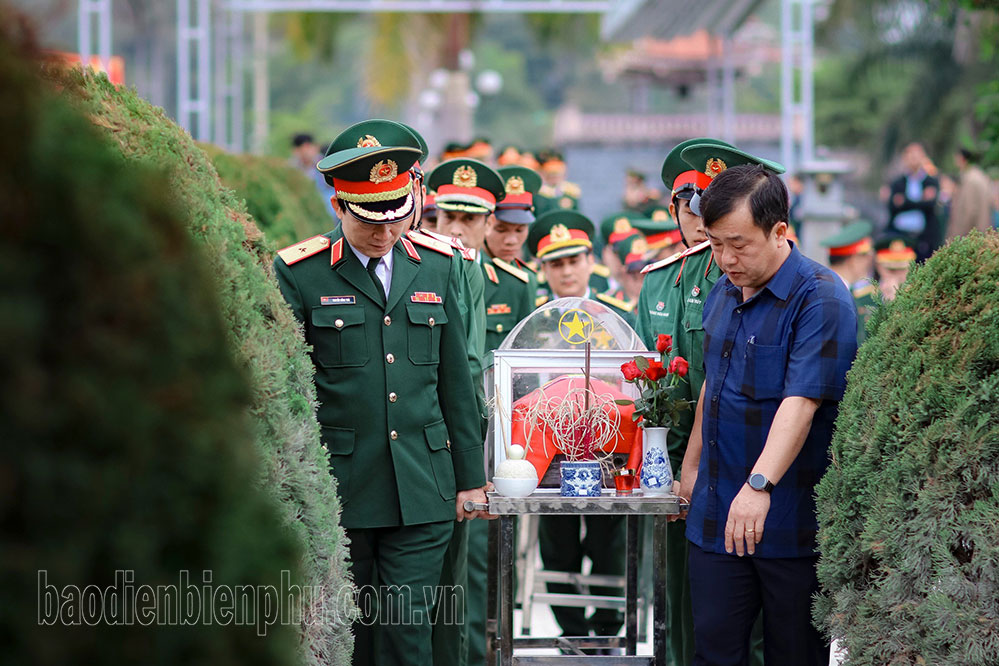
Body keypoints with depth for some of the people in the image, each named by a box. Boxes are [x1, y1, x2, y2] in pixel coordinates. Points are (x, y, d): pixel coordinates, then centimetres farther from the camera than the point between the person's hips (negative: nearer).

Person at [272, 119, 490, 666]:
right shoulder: (299, 273, -2)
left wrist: (470, 477, 13)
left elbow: (455, 379, 13)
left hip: (422, 492, 2)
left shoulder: (436, 267, 9)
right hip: (336, 491, -2)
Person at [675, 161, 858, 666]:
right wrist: (692, 464, 29)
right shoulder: (721, 294, 12)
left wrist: (760, 484, -35)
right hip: (717, 514, 6)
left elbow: (802, 401, -25)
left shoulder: (820, 298, -14)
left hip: (791, 519, -6)